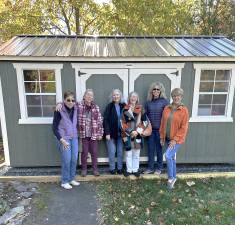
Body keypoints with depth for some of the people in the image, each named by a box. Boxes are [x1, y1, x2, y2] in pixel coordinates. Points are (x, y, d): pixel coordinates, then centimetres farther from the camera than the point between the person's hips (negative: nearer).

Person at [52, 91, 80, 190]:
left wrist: (76, 134, 3)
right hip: (64, 139, -5)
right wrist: (61, 140, -17)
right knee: (66, 160, -1)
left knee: (74, 159, 9)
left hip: (74, 138, 5)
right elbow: (54, 128, -12)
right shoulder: (59, 111, -14)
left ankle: (71, 179, 27)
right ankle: (64, 181, 17)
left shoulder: (75, 109, 1)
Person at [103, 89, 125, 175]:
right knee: (112, 152, 3)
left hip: (120, 133, 2)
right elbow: (105, 120, -6)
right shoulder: (109, 106, -2)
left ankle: (120, 168, 21)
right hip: (111, 133, -2)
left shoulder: (123, 106, 4)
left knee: (120, 152, 8)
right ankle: (112, 168, 18)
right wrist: (107, 133, -12)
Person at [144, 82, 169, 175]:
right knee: (150, 149, 10)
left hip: (160, 129, -3)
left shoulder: (164, 101, -6)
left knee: (159, 149, 9)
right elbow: (145, 115, 11)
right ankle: (150, 167, 24)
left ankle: (159, 168, 25)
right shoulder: (148, 102, 6)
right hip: (150, 129, 3)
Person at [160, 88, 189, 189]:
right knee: (172, 158, 16)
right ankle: (174, 177, 33)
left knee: (168, 156, -15)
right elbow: (162, 124, 8)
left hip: (177, 139, -5)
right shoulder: (166, 109, 3)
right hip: (168, 138, 5)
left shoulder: (184, 110, -10)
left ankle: (171, 178, 5)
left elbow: (184, 127, -13)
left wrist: (175, 139, -17)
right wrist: (162, 137, 7)